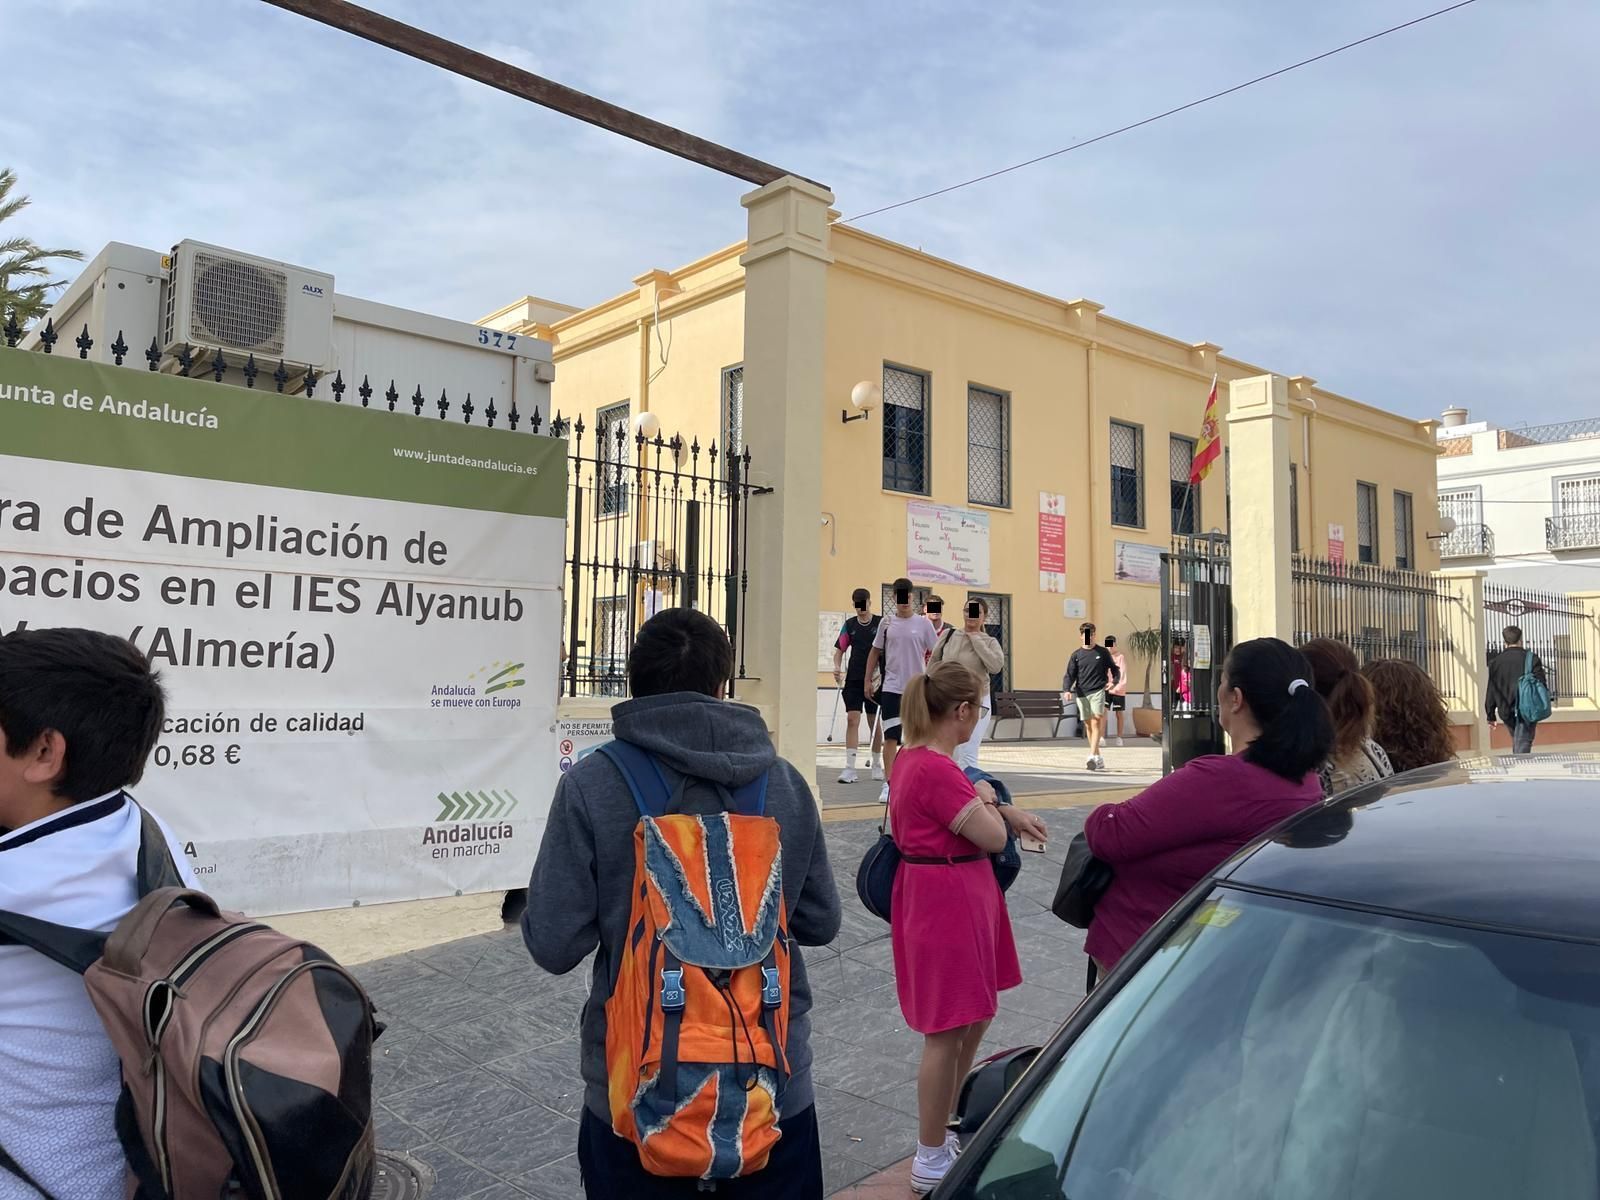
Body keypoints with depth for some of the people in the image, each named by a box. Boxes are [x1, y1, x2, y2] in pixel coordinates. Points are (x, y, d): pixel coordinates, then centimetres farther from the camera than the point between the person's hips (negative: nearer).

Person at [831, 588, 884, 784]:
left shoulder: (881, 623, -2)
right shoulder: (849, 624, 6)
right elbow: (840, 649, 11)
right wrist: (837, 667, -7)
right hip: (853, 679, 2)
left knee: (874, 722, 8)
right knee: (852, 720, -6)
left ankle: (877, 765, 24)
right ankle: (850, 768, -6)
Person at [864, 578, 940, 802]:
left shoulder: (924, 624, 0)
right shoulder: (887, 623, 5)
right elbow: (875, 652, 13)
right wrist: (868, 680, 10)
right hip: (891, 688, 0)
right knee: (890, 737, -5)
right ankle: (889, 784, -2)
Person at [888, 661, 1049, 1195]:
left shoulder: (915, 758, 6)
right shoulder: (937, 769, -26)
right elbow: (992, 838, -20)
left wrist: (1006, 810, 13)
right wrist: (987, 799, -2)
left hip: (940, 898, 11)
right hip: (947, 903, -11)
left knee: (973, 1019, 22)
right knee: (948, 1033, 3)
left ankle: (944, 1128, 37)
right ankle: (930, 1162, 19)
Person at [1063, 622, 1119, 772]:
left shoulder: (1103, 652, 8)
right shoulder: (1076, 655, 9)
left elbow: (1114, 669, 15)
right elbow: (1070, 675, 5)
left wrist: (1113, 680, -6)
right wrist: (1066, 690, -12)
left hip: (1098, 691, -2)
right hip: (1081, 693, 2)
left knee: (1096, 722, -16)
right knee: (1088, 725, 5)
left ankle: (1092, 756, -23)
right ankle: (1098, 757, 15)